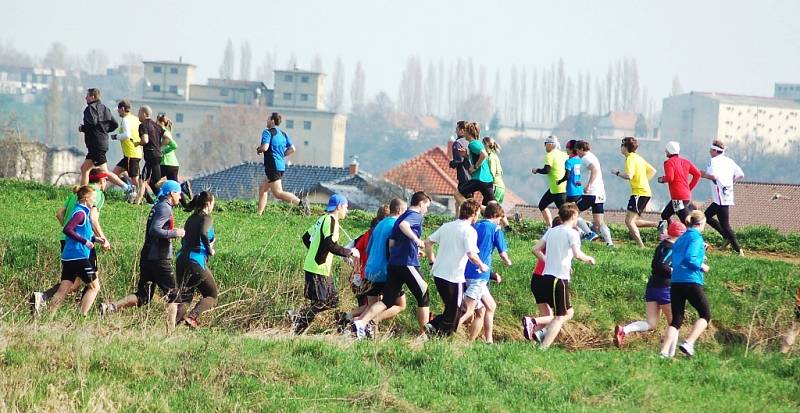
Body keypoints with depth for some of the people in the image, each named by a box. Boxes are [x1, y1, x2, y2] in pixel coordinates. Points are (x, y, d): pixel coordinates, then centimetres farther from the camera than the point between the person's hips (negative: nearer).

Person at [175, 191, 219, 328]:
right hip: (196, 261, -6)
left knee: (185, 297, 13)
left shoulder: (191, 219, 17)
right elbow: (203, 233, -24)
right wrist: (209, 250, -10)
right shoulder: (206, 218, -4)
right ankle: (192, 317, -17)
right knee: (212, 295, 8)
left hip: (181, 260, 6)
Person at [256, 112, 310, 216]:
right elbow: (292, 149, 12)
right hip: (281, 166, 9)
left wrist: (258, 150, -1)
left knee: (278, 193, -11)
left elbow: (265, 147, -22)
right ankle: (259, 214, 20)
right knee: (262, 189, 19)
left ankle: (300, 203, -26)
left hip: (273, 166, -9)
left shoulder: (268, 132, -9)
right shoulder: (283, 134, 15)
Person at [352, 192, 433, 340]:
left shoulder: (401, 217, 22)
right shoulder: (416, 216, -4)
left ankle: (361, 322, -14)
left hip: (393, 264, 8)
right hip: (408, 265, -8)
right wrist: (417, 240, -21)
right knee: (424, 299, 7)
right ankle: (424, 334, 10)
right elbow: (403, 225, -27)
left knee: (387, 301, 3)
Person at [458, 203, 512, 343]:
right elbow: (503, 254, 0)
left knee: (491, 306, 21)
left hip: (467, 272, 7)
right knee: (468, 312, -12)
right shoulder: (495, 229, -2)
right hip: (480, 274, -7)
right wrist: (508, 262, 23)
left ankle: (488, 340, 24)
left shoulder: (475, 226, 15)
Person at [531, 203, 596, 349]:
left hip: (547, 275, 8)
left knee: (568, 313, 17)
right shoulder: (572, 233, -8)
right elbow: (577, 254, -22)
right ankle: (543, 349, -10)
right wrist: (589, 259, -3)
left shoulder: (551, 231, 13)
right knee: (560, 317, -1)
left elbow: (536, 249, 13)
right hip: (560, 279, -8)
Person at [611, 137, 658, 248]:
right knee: (632, 221, 13)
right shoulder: (638, 158, 18)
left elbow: (629, 176, -24)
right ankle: (658, 225, 5)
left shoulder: (630, 159, -11)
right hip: (645, 192, 10)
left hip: (639, 193, -10)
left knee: (629, 221, -11)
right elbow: (652, 171, 24)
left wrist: (617, 173, -8)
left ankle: (641, 246, -19)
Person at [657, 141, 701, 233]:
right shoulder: (685, 161, 14)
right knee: (665, 215, 20)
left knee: (686, 222, -10)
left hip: (678, 197, -9)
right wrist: (689, 188, 15)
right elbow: (697, 174, 8)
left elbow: (669, 178, -20)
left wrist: (662, 179, 2)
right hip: (687, 195, 9)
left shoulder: (669, 162, -7)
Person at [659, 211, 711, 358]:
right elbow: (690, 259, -17)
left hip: (676, 282, 7)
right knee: (705, 315, 6)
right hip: (691, 281, -7)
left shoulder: (680, 239, 18)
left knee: (676, 320, 7)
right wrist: (702, 266, -1)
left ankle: (665, 352, -6)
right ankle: (688, 343, -11)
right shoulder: (696, 237, -5)